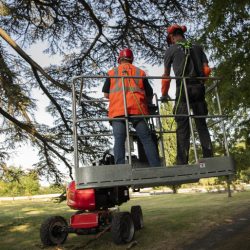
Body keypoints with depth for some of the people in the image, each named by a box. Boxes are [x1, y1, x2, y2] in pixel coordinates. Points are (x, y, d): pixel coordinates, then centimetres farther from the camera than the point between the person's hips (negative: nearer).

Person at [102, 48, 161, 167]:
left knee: (119, 140, -7)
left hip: (117, 109, 0)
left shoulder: (112, 72, 19)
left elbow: (106, 94, 18)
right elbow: (150, 95, 18)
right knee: (146, 138, -3)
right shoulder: (140, 72, 20)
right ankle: (156, 167, -10)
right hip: (136, 108, 0)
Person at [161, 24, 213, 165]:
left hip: (183, 89, -4)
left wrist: (164, 94, 18)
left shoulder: (172, 49, 8)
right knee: (202, 124, 8)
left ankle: (182, 162, -7)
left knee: (183, 127, -4)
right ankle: (209, 157, 5)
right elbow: (207, 70, 9)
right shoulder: (197, 48, 18)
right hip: (199, 89, 4)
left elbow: (166, 75, 9)